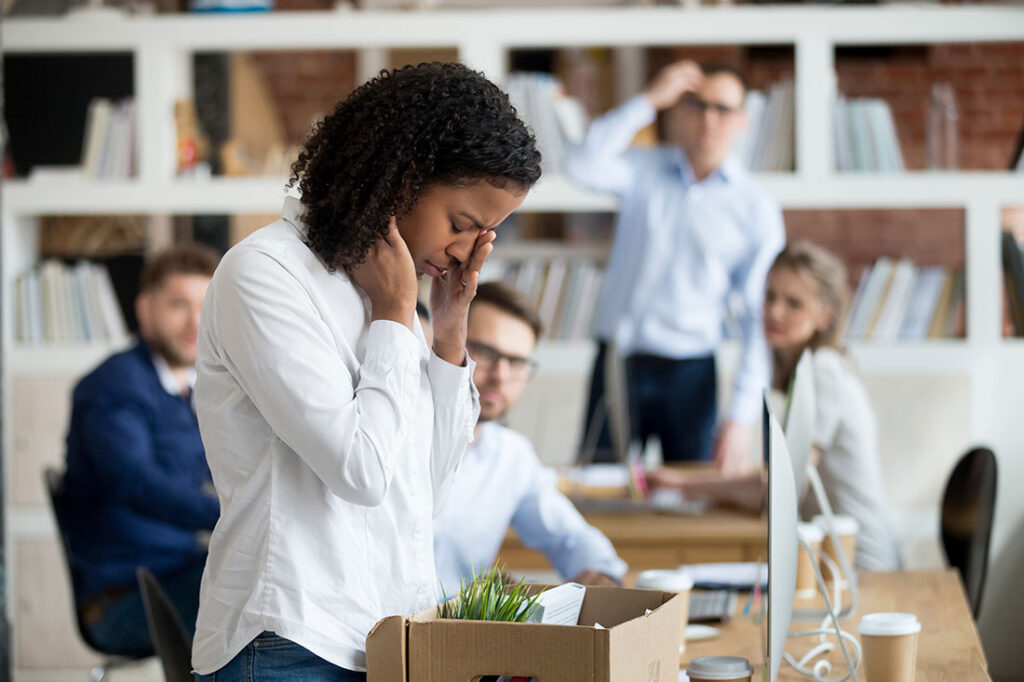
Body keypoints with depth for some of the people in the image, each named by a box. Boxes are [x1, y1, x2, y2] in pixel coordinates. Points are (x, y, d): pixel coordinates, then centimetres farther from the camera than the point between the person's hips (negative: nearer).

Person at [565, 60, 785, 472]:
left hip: (687, 375, -1)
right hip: (616, 362, 1)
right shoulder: (645, 172, 7)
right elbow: (583, 166, -13)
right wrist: (648, 100, -10)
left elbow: (761, 319, -1)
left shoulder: (757, 209, 1)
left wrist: (741, 419, -9)